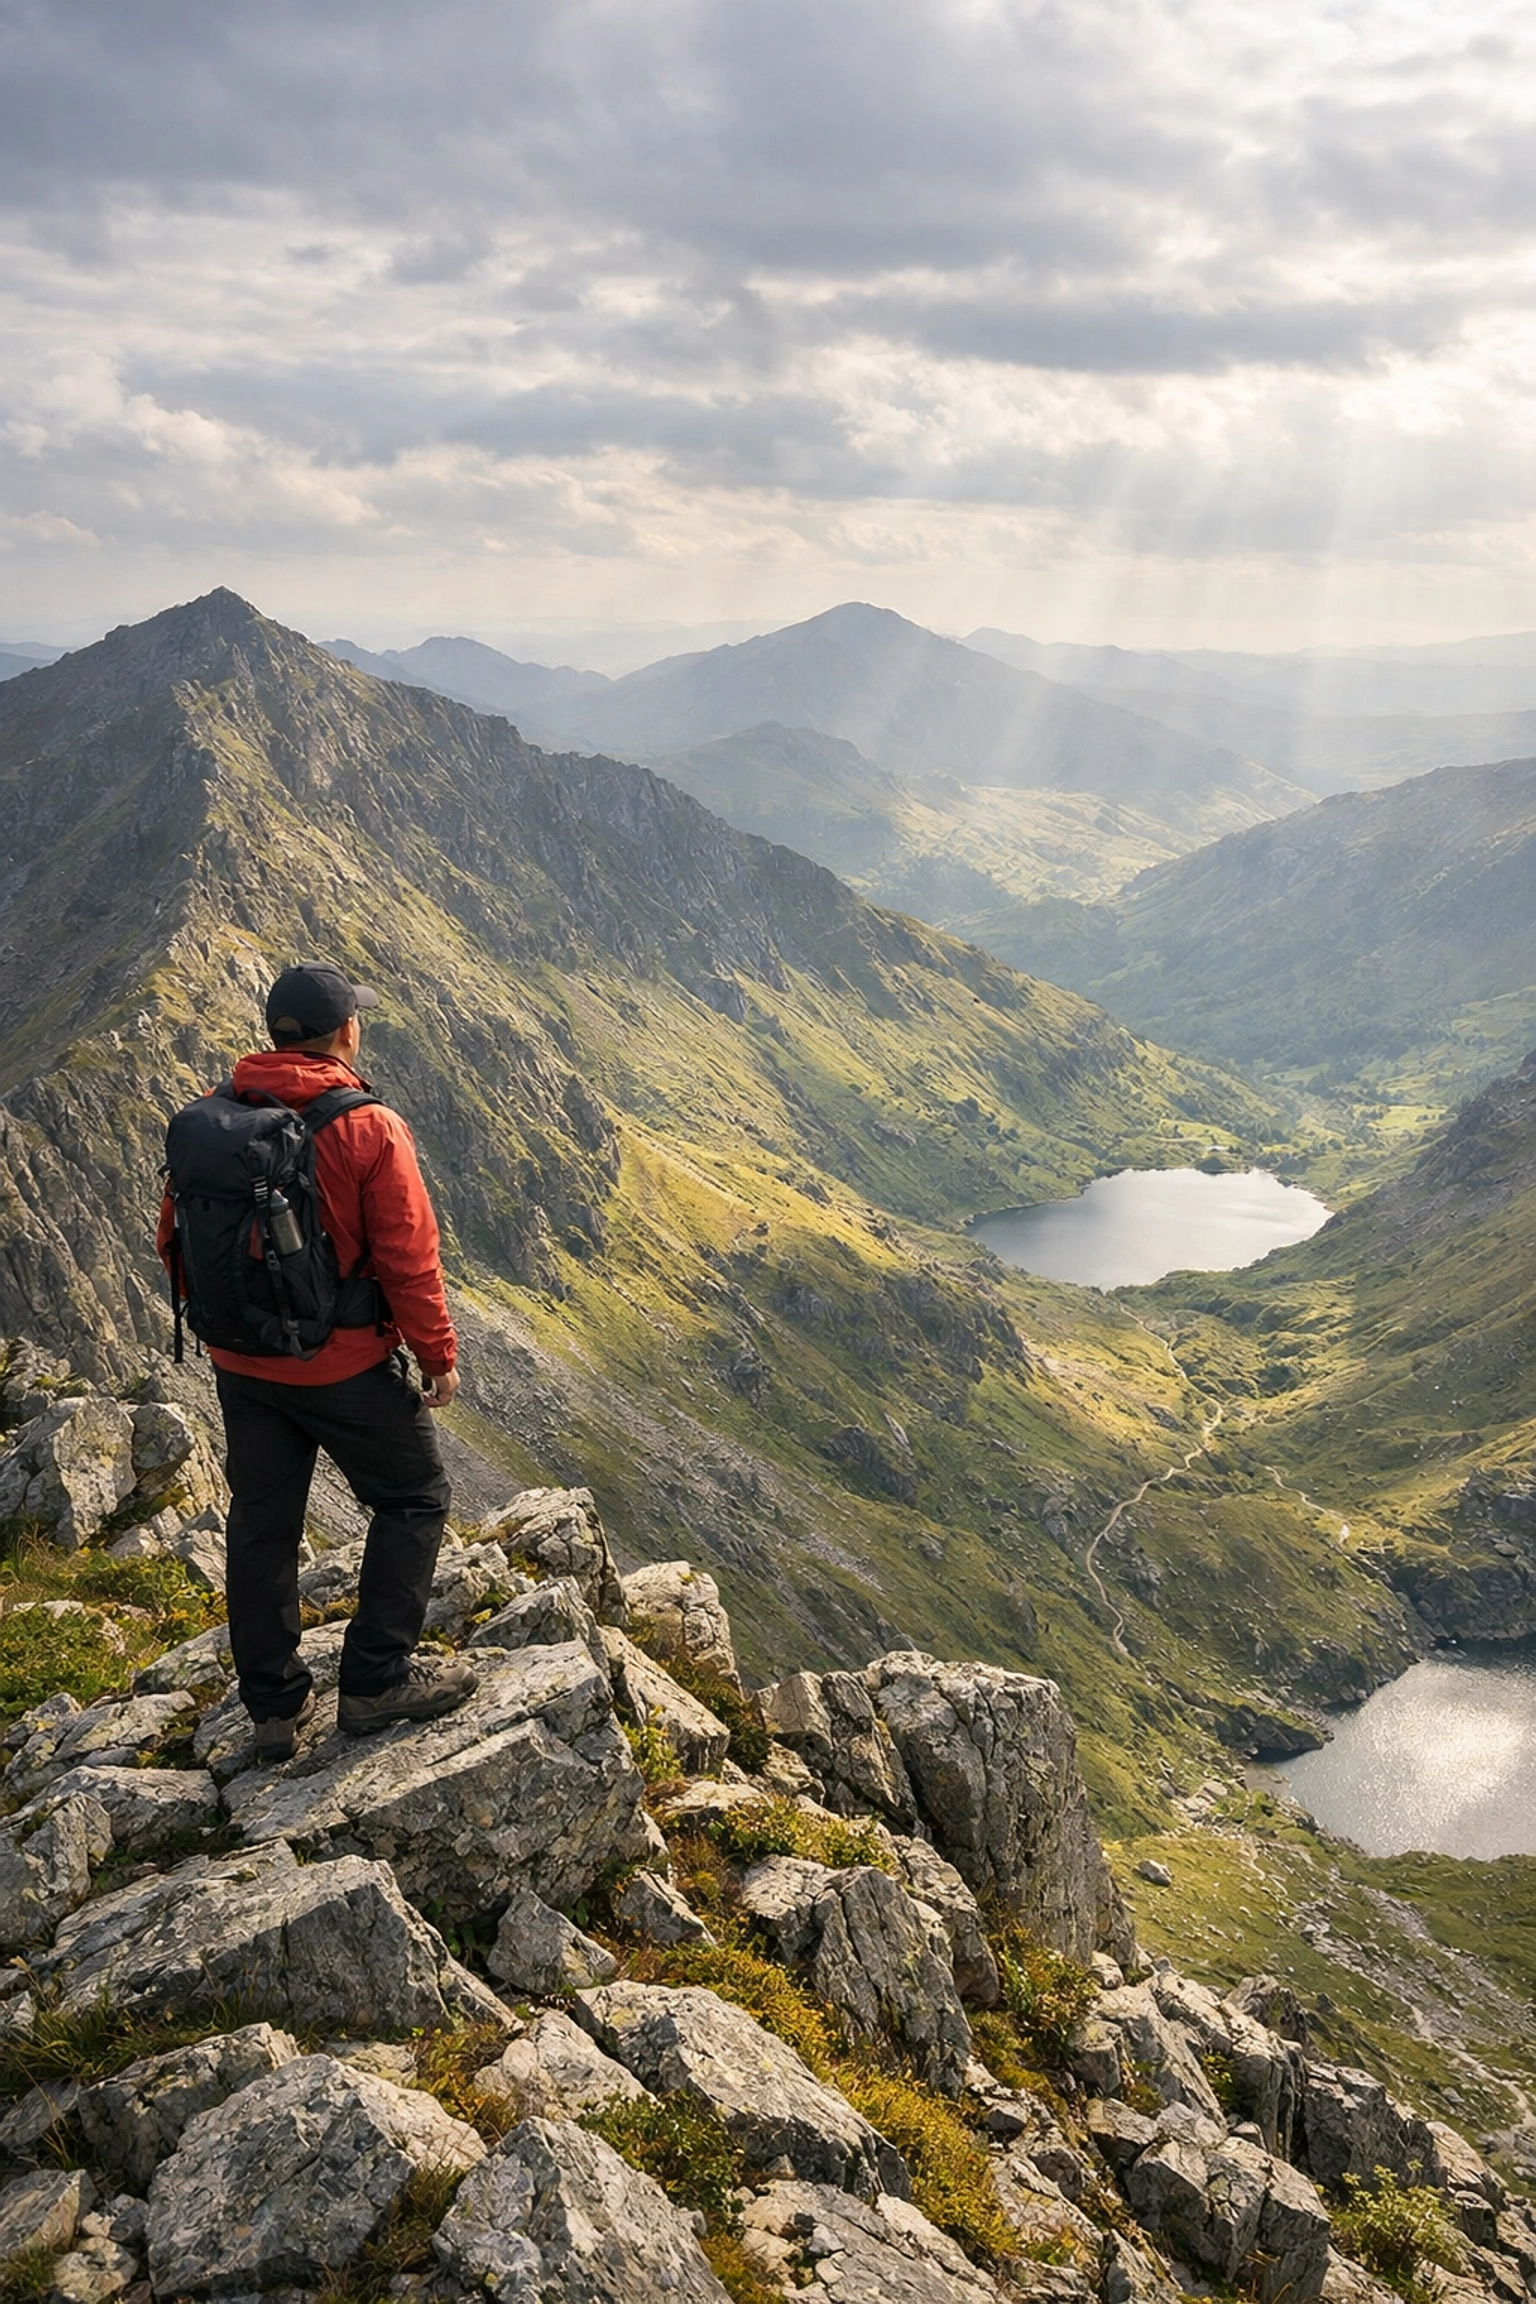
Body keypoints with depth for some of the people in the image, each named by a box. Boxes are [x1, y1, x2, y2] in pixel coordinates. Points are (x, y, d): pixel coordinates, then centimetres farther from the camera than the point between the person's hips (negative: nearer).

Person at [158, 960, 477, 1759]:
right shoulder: (370, 1130, -19)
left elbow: (176, 1242, 5)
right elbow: (408, 1259, -17)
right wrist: (439, 1355, -3)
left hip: (241, 1365, 5)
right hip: (345, 1365, -5)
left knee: (261, 1522, 16)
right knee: (412, 1499, 14)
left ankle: (275, 1706, 26)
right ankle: (376, 1680, 13)